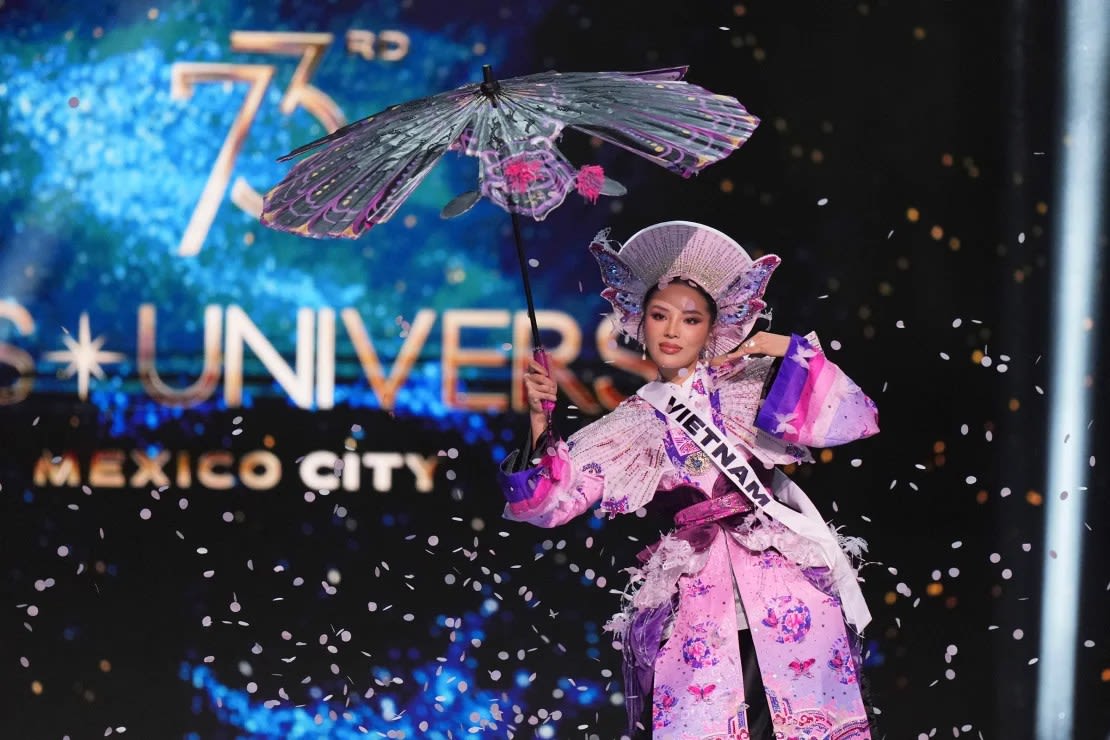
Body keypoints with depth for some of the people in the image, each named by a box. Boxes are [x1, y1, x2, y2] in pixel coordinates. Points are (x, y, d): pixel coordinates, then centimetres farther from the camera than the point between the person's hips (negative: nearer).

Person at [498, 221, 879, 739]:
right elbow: (548, 501, 6)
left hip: (784, 584, -1)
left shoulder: (751, 386, 10)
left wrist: (792, 351, -6)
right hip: (696, 602, 1)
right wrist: (538, 423, -8)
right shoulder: (628, 429, 13)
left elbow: (851, 421, 0)